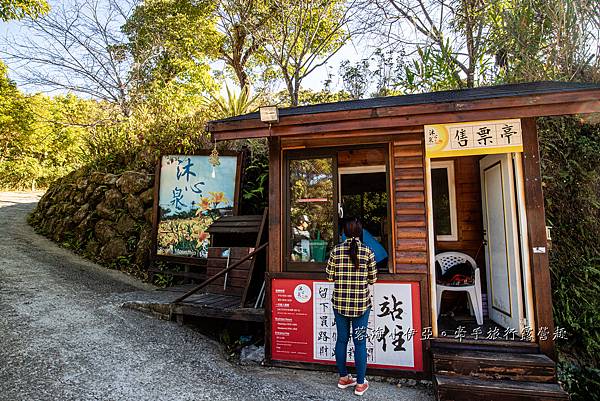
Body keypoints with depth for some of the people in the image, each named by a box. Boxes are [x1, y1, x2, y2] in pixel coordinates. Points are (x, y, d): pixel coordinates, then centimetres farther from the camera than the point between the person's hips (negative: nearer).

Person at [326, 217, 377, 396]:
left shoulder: (336, 250, -6)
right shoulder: (367, 251, -8)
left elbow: (330, 276, -1)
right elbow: (373, 279, -3)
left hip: (340, 303, 2)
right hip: (361, 304, -1)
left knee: (342, 339, 15)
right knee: (360, 342, 9)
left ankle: (343, 378, 30)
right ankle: (360, 384, 21)